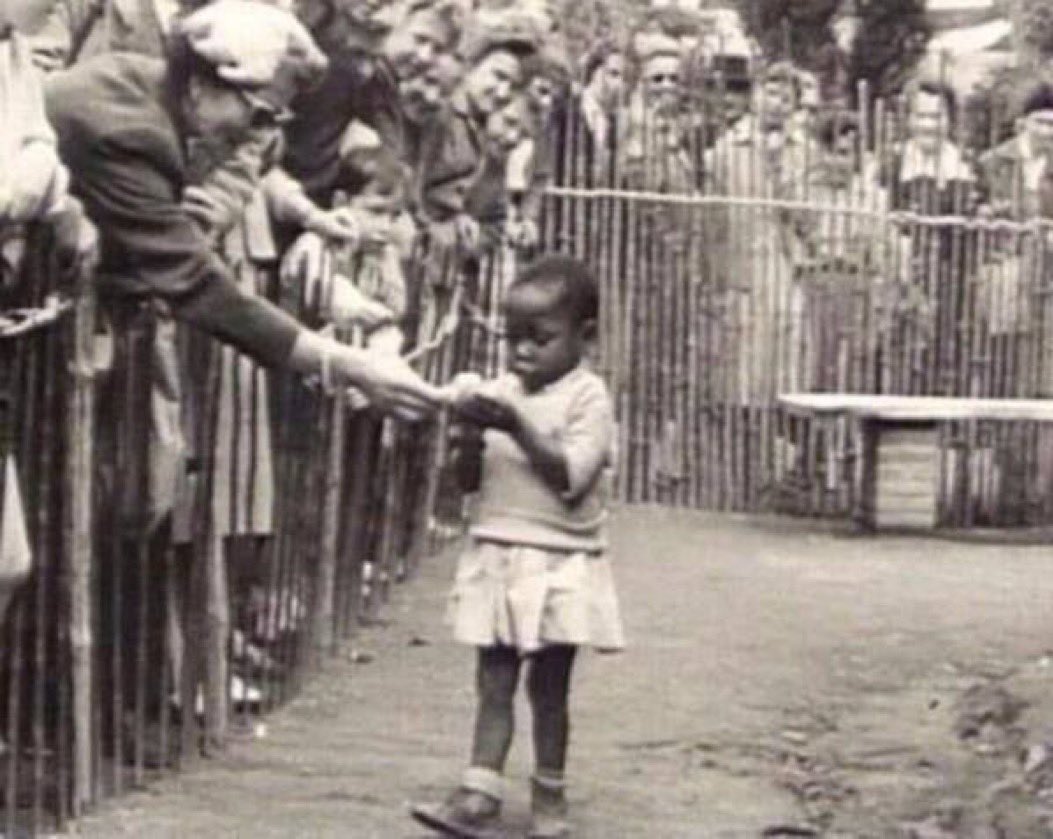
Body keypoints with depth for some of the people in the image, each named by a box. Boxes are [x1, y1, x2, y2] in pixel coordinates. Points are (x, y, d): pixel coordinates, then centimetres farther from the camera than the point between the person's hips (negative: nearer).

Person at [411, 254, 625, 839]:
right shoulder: (500, 392, 7)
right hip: (497, 558, 5)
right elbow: (468, 478, 9)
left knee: (549, 682, 5)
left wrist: (518, 427, -25)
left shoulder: (588, 397, -8)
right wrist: (469, 434, -10)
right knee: (494, 679, 2)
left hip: (560, 566, -4)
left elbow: (571, 478, -20)